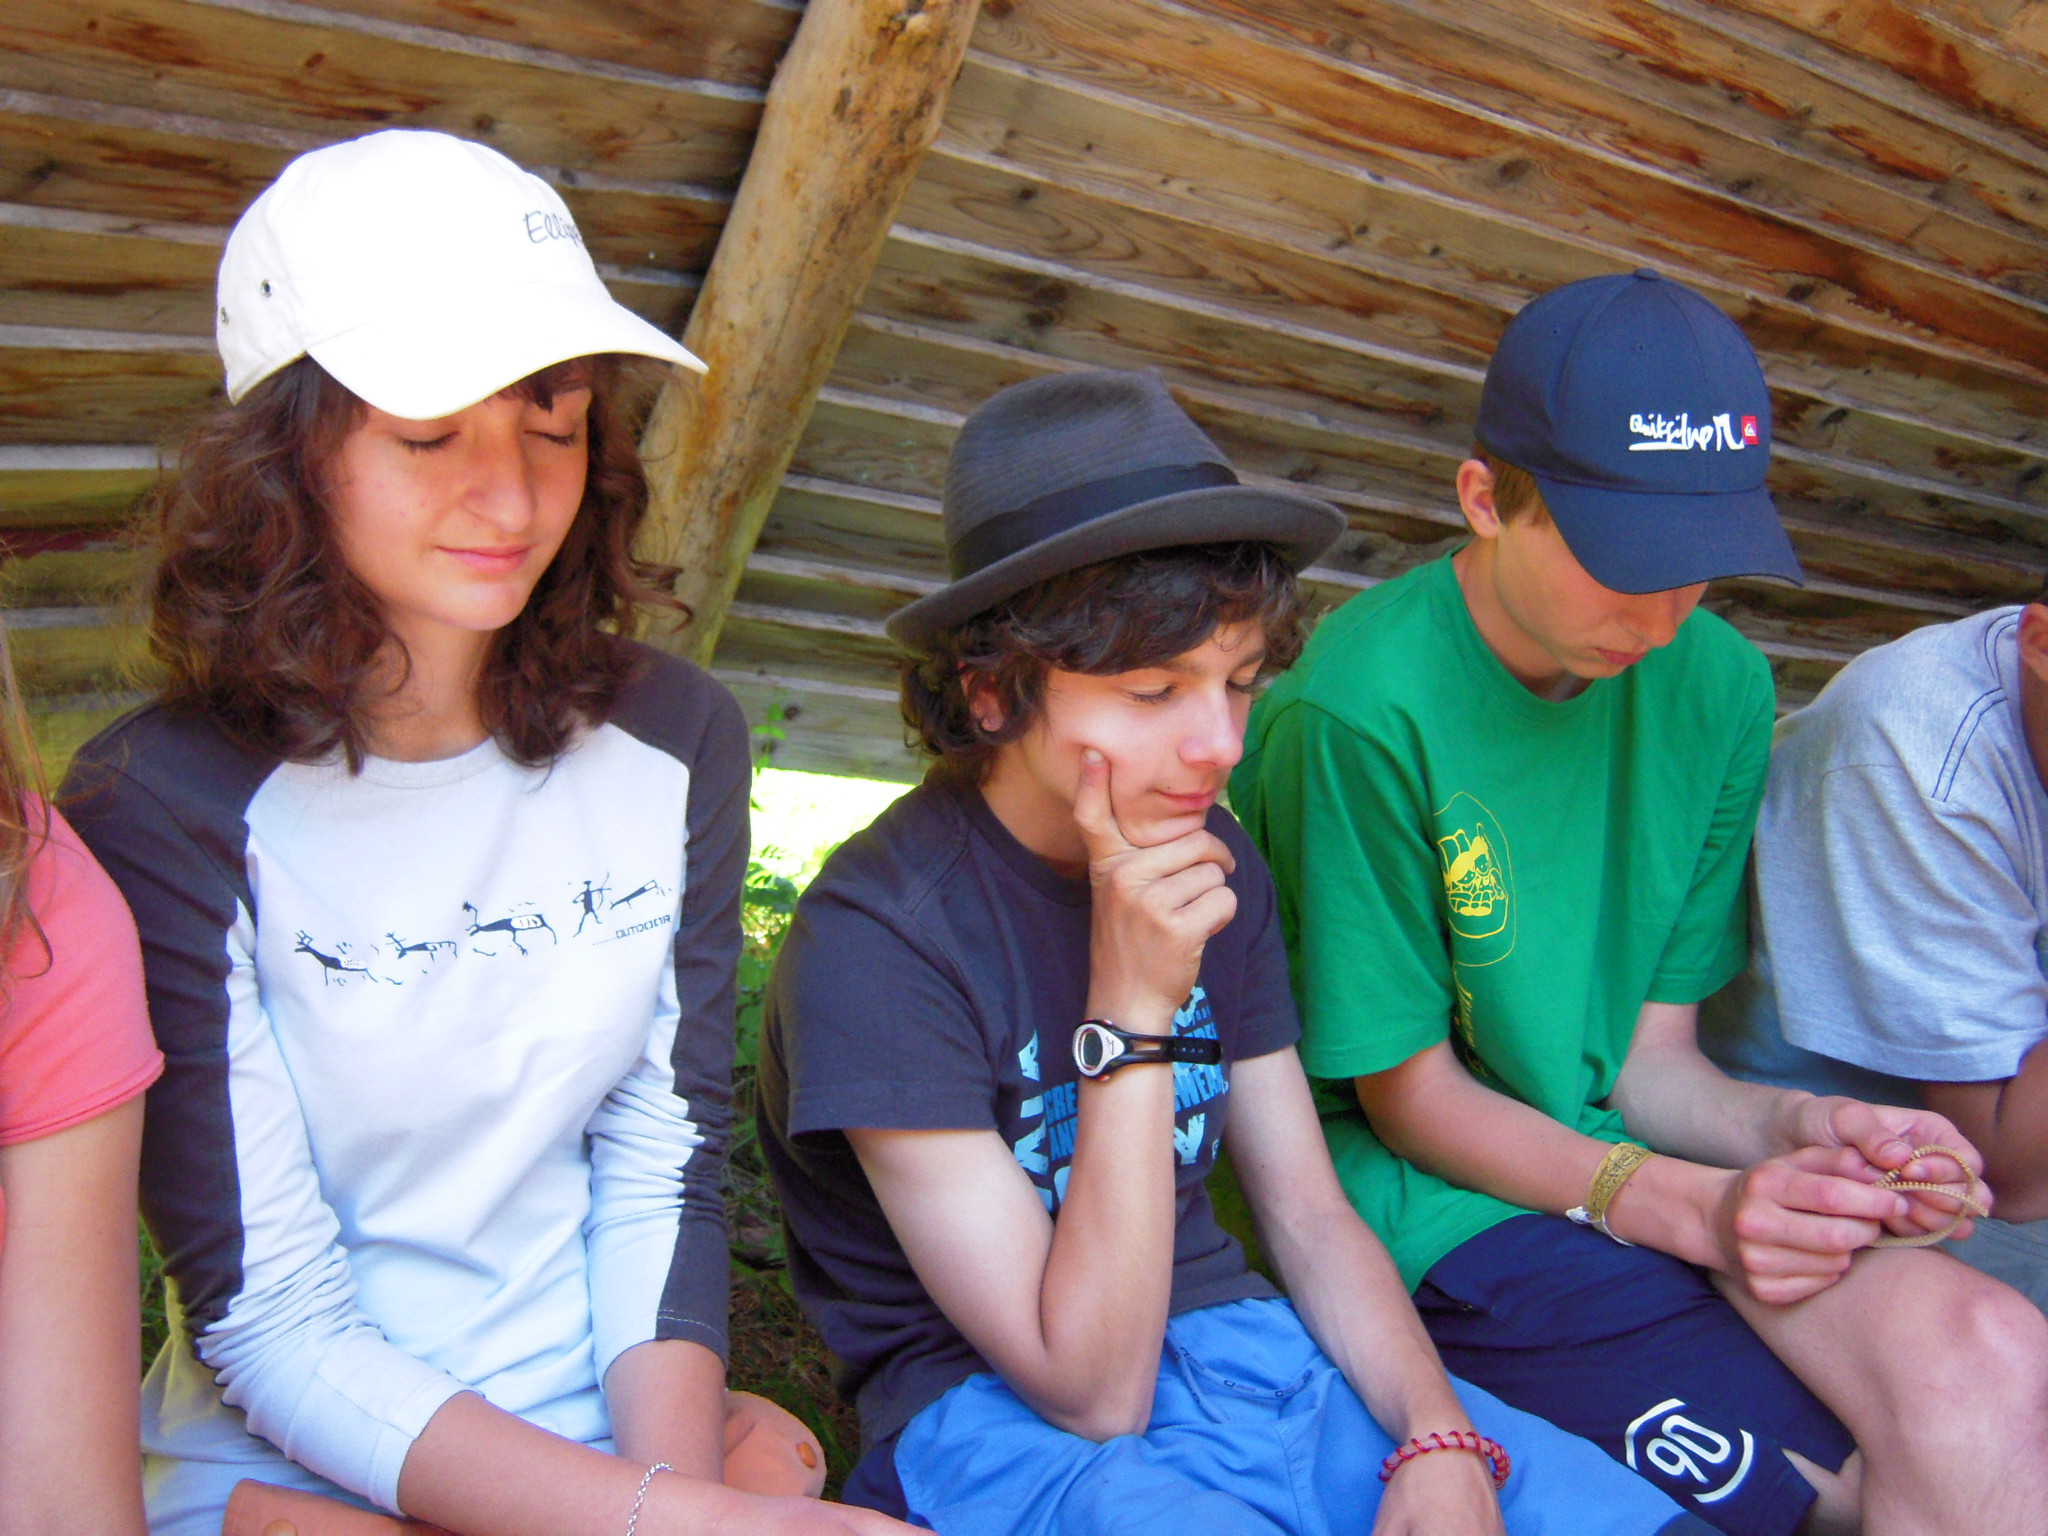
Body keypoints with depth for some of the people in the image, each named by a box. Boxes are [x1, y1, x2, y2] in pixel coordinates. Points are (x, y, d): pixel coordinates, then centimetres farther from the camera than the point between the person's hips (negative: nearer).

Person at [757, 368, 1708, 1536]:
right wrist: (1133, 1006, -25)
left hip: (1238, 1342, 5)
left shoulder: (1215, 865, 0)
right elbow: (1091, 1389, -18)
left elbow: (1311, 1217, 6)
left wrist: (1443, 1440, -11)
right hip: (1006, 1422, -5)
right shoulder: (878, 938, -20)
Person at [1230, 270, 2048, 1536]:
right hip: (1442, 1213, -5)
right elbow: (1407, 1092, -8)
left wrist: (1801, 1129, -12)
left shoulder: (1718, 686, 4)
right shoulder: (1358, 707, -16)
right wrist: (1690, 1206, -18)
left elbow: (1654, 1060, 8)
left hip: (1628, 1161, 6)